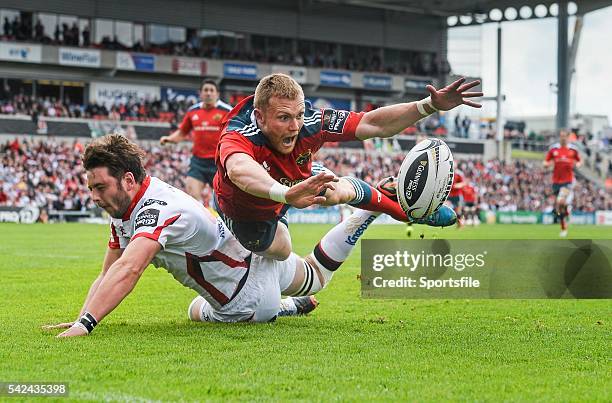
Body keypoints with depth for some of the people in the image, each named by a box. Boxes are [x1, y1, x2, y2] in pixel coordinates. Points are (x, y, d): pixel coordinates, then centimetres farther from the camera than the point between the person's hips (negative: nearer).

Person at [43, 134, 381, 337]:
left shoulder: (157, 211, -36)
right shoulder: (123, 210, -6)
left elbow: (126, 271, -51)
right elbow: (107, 276, -5)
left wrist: (84, 325, -57)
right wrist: (78, 319, -20)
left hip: (249, 297, -9)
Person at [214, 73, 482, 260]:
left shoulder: (309, 124, -33)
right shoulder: (237, 137, -48)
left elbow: (374, 123, -27)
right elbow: (239, 169, -73)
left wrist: (431, 105, -39)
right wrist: (286, 193, -93)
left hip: (289, 186, 5)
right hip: (244, 213, -5)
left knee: (343, 190, 17)